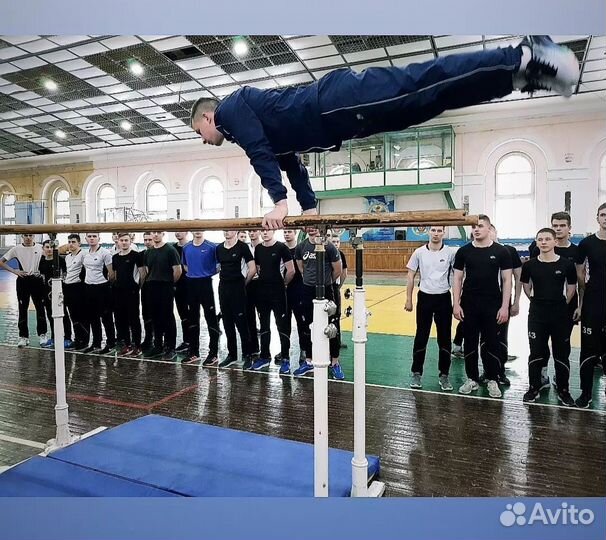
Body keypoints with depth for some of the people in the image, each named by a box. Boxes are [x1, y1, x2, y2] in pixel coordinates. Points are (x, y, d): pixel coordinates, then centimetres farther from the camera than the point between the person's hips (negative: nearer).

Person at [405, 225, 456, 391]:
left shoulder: (450, 253, -4)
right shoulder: (419, 252, -1)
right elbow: (411, 276, 4)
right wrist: (408, 299, 1)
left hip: (444, 298, 0)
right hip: (424, 297, 0)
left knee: (444, 338, 7)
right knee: (421, 337, 7)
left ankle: (444, 375, 21)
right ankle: (416, 373, 20)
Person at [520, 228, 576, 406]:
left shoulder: (567, 265, -5)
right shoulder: (529, 265, -3)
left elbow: (571, 290, 6)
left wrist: (560, 304, 11)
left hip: (560, 315, 0)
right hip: (536, 315, 0)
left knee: (562, 354, 8)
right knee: (536, 353, 6)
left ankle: (563, 391, 22)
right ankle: (534, 388, 19)